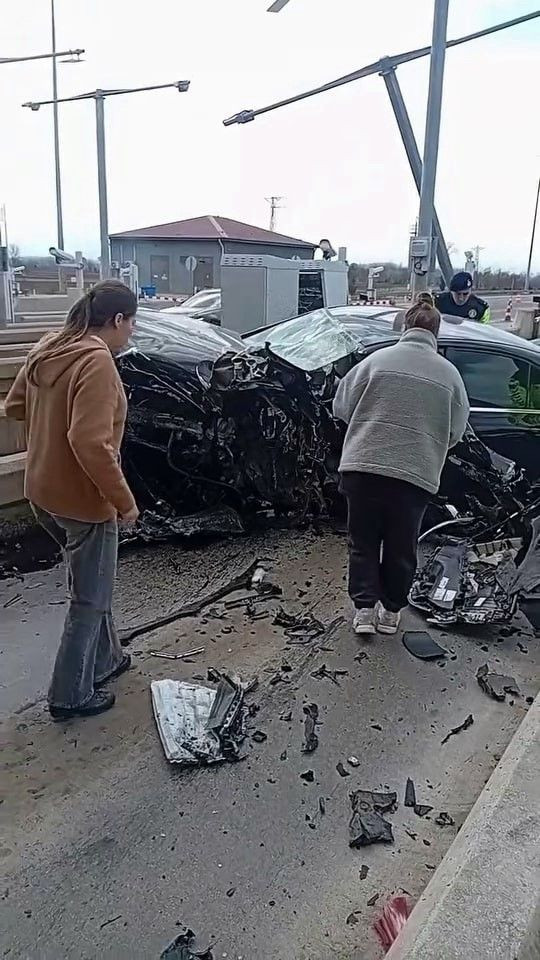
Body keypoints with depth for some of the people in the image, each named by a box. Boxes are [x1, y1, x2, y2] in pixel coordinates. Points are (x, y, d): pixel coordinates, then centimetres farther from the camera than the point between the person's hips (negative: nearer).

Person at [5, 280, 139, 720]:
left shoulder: (48, 349, 5)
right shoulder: (96, 360, -23)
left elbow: (15, 406, 17)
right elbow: (91, 443, -30)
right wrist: (124, 500, -22)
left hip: (44, 490, 9)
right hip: (82, 498, -9)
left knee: (91, 584, 26)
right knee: (90, 599, 9)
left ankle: (104, 659, 42)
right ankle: (71, 695, 23)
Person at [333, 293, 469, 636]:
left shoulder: (377, 359, 0)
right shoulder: (449, 373, 3)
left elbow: (342, 406, 5)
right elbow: (456, 431, 9)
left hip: (363, 465, 0)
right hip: (417, 474, 1)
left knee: (363, 542, 15)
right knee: (402, 547, 16)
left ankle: (364, 609, 13)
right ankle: (391, 611, 27)